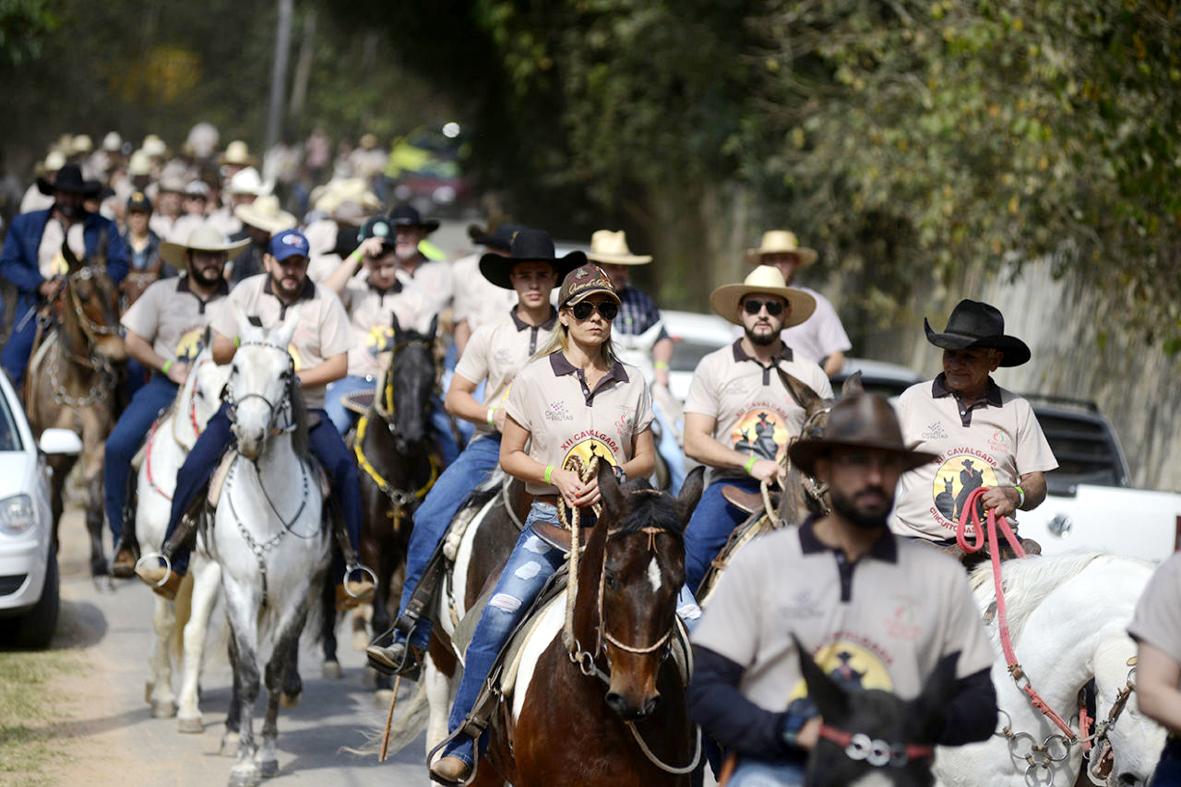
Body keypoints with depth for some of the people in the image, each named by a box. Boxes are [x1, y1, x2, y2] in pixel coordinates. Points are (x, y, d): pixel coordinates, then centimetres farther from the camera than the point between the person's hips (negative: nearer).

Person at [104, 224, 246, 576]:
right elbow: (134, 342, 7)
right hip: (167, 385, 1)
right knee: (118, 446, -20)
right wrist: (168, 366, -8)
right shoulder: (162, 293, 7)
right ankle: (122, 538, -7)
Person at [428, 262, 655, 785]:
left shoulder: (633, 384, 10)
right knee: (498, 615, -20)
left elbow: (646, 459, 12)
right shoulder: (535, 378, 3)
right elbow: (510, 456, 4)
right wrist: (558, 476, -13)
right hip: (552, 518, -2)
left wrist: (614, 476, -9)